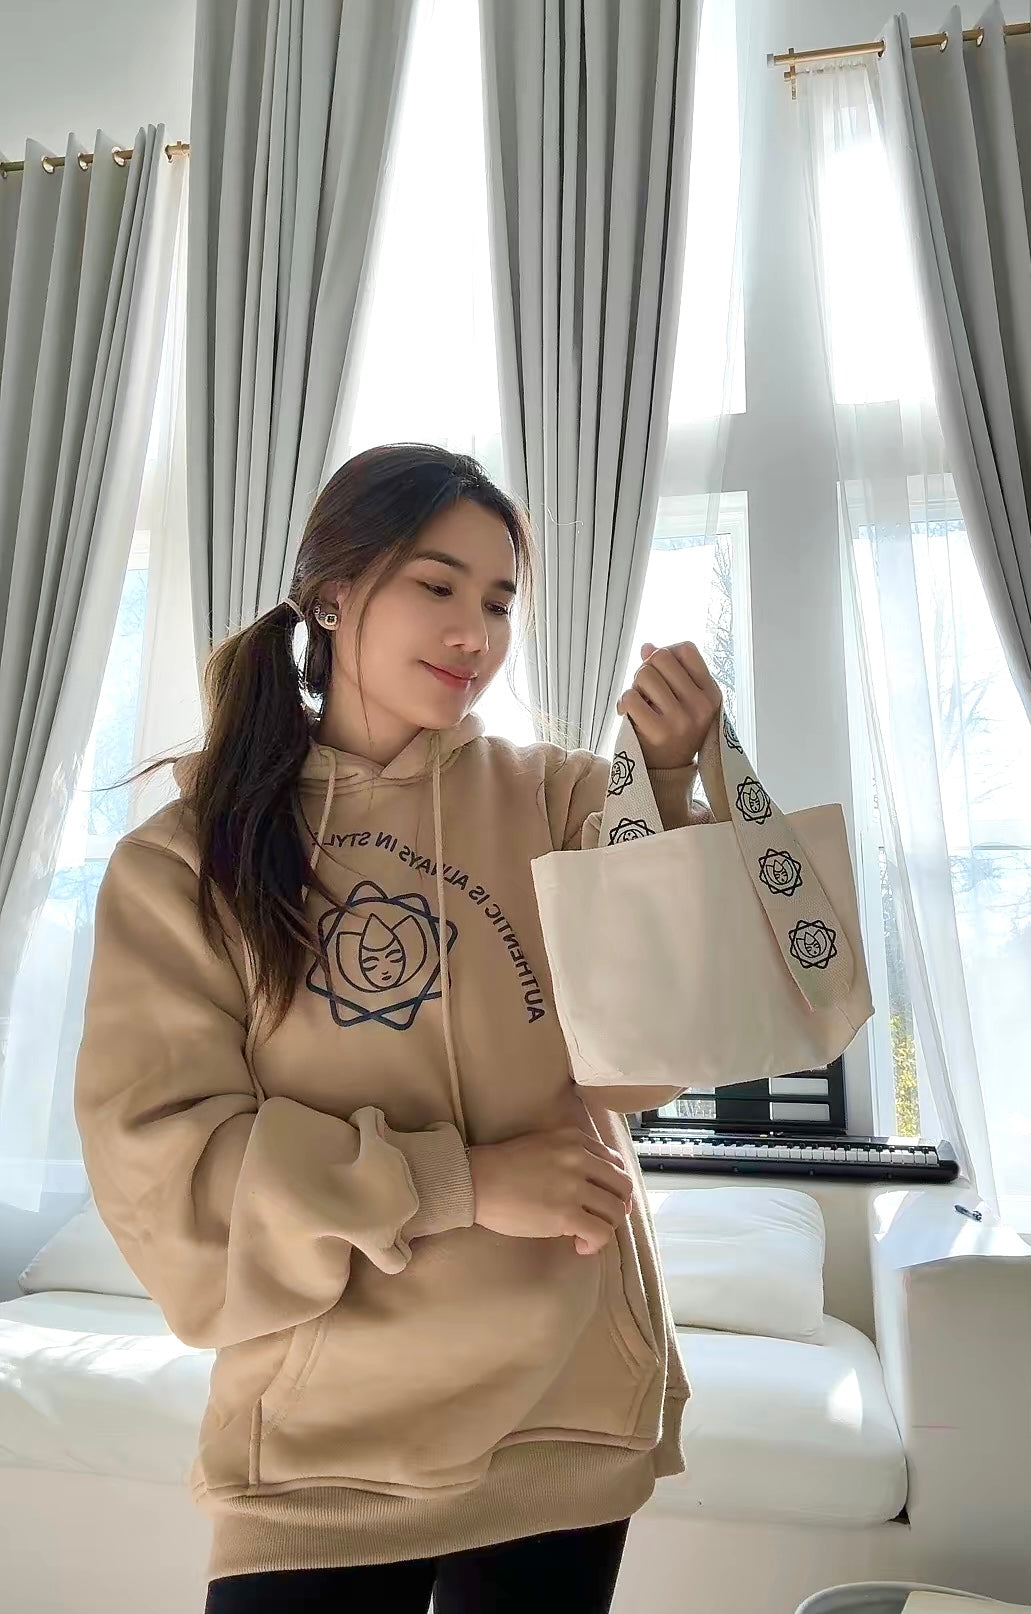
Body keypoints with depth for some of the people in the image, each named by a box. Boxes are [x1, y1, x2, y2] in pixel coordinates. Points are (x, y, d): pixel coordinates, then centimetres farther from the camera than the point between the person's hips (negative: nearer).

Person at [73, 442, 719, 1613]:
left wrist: (665, 792, -21)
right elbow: (155, 1157, -10)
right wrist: (462, 1180, -18)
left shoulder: (558, 800, -3)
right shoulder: (182, 858, -4)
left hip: (565, 1419, 2)